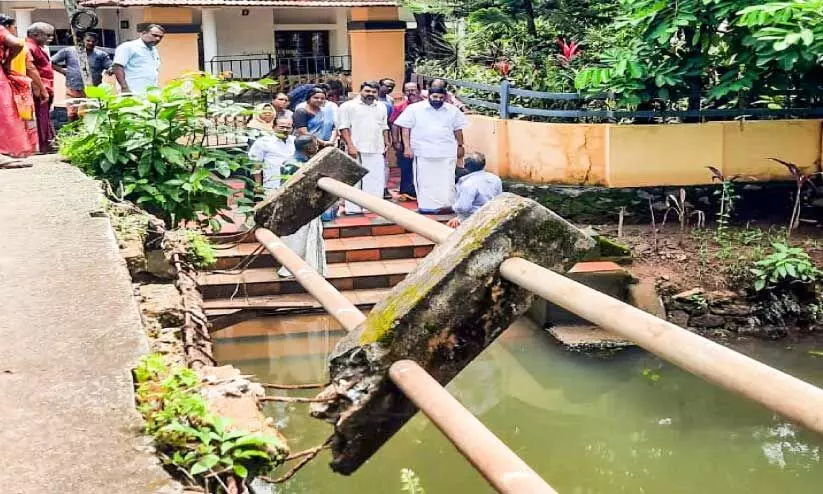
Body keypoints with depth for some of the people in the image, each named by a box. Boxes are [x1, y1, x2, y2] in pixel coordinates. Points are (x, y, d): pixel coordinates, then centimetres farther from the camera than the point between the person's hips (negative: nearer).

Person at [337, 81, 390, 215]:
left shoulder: (381, 107, 17)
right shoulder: (348, 106, -2)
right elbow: (344, 128, -6)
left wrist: (386, 143, 15)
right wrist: (350, 146, -13)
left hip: (377, 150, 5)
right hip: (357, 150, -5)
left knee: (376, 179, 5)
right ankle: (353, 208, 0)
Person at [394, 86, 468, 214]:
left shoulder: (452, 110, 6)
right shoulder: (414, 108, -2)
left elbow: (457, 129, 15)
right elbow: (405, 128, -2)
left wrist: (460, 146, 13)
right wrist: (407, 147, -8)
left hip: (447, 151, 2)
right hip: (424, 151, -2)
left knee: (446, 180, 3)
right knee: (425, 180, 1)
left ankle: (446, 205, 10)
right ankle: (426, 206, 7)